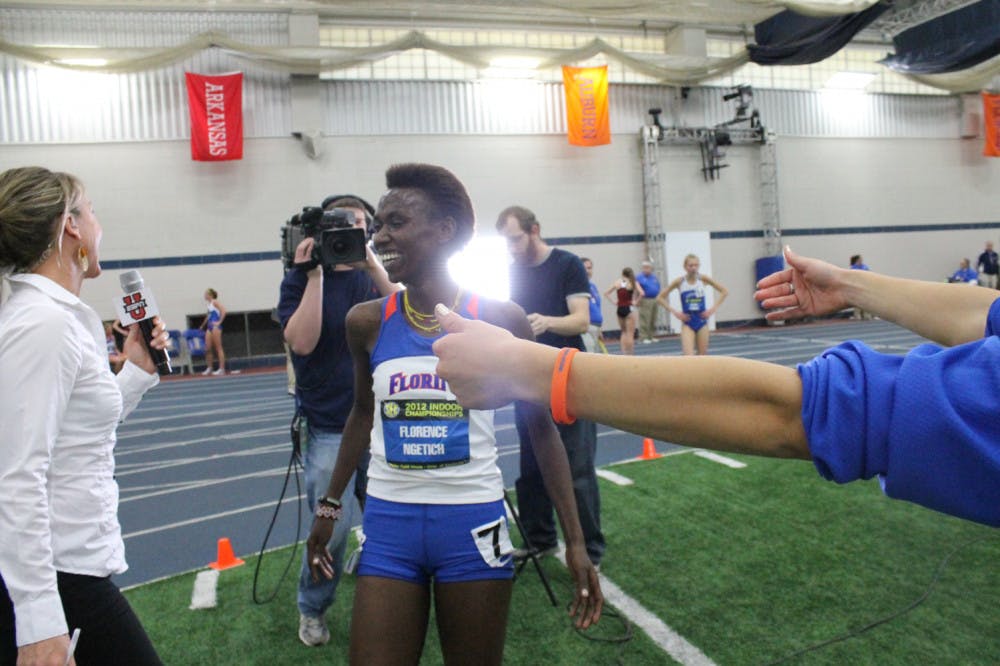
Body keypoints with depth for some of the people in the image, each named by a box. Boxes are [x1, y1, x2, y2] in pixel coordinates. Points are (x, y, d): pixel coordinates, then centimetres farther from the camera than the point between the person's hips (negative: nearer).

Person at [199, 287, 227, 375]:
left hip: (215, 326, -8)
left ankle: (222, 369, -6)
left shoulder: (215, 302, -6)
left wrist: (219, 322, -18)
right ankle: (209, 368, 14)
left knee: (218, 348, -7)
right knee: (208, 348, 6)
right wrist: (202, 326, 32)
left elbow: (223, 311, -20)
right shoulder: (209, 304, 18)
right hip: (209, 327, 8)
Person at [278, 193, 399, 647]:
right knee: (332, 528, -5)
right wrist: (315, 274, -17)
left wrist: (373, 265, -18)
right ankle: (311, 610, 23)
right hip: (328, 429, -3)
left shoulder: (372, 278, 7)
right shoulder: (300, 280, -1)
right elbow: (302, 341, -17)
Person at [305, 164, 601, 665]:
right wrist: (330, 506, 18)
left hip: (473, 523, -1)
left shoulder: (499, 320, -10)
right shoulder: (367, 322, -3)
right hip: (388, 522, 2)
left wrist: (575, 540, -3)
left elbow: (541, 428, -2)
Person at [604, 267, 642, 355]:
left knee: (624, 332, 19)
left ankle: (623, 352, 12)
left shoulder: (617, 282, 4)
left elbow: (606, 293, 4)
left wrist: (614, 301, 4)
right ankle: (630, 354, 1)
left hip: (619, 309, 4)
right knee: (630, 334, 2)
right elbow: (641, 293, -18)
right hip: (629, 308, -3)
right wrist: (637, 302, -6)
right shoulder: (633, 283, -4)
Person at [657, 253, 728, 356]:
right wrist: (674, 312, -7)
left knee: (702, 356, 9)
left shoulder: (703, 279, -3)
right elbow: (660, 298, 0)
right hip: (687, 322, -2)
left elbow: (724, 291, 5)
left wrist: (713, 308, -3)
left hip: (702, 320, 2)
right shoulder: (680, 281, -6)